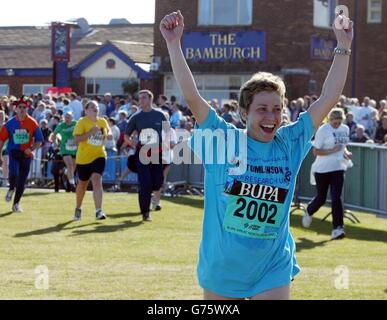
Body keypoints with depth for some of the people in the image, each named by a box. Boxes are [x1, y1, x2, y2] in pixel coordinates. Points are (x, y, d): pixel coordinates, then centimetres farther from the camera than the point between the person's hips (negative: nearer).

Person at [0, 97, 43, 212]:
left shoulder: (32, 123, -3)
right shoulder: (10, 123, -3)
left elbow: (39, 140, 1)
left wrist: (32, 148, -18)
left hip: (26, 154, 1)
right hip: (14, 152, -1)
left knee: (22, 181, 5)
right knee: (13, 173, -24)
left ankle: (16, 204, 21)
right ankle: (11, 189, 9)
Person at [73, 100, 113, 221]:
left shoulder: (103, 122, 5)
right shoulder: (82, 122, -9)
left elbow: (108, 131, 22)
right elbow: (76, 139, -18)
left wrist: (109, 135, -2)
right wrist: (90, 132, -27)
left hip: (99, 156, 2)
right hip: (83, 157, -2)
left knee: (97, 180, -19)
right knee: (82, 184, 14)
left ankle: (98, 211, -23)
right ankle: (78, 208, 38)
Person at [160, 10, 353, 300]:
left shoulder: (290, 143, 0)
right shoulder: (223, 139, -6)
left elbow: (328, 100, 0)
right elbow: (191, 96, -12)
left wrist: (343, 48, -1)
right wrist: (174, 43, -15)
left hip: (273, 272, 1)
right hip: (221, 272, -1)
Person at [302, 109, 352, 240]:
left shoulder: (345, 129, 7)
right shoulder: (323, 130, -12)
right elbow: (315, 151, -13)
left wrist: (346, 152, 2)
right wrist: (332, 150, -23)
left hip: (338, 168, 4)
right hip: (322, 169, -4)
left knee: (336, 198, -7)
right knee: (321, 198, 8)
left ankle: (337, 228, -10)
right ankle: (309, 212, 41)